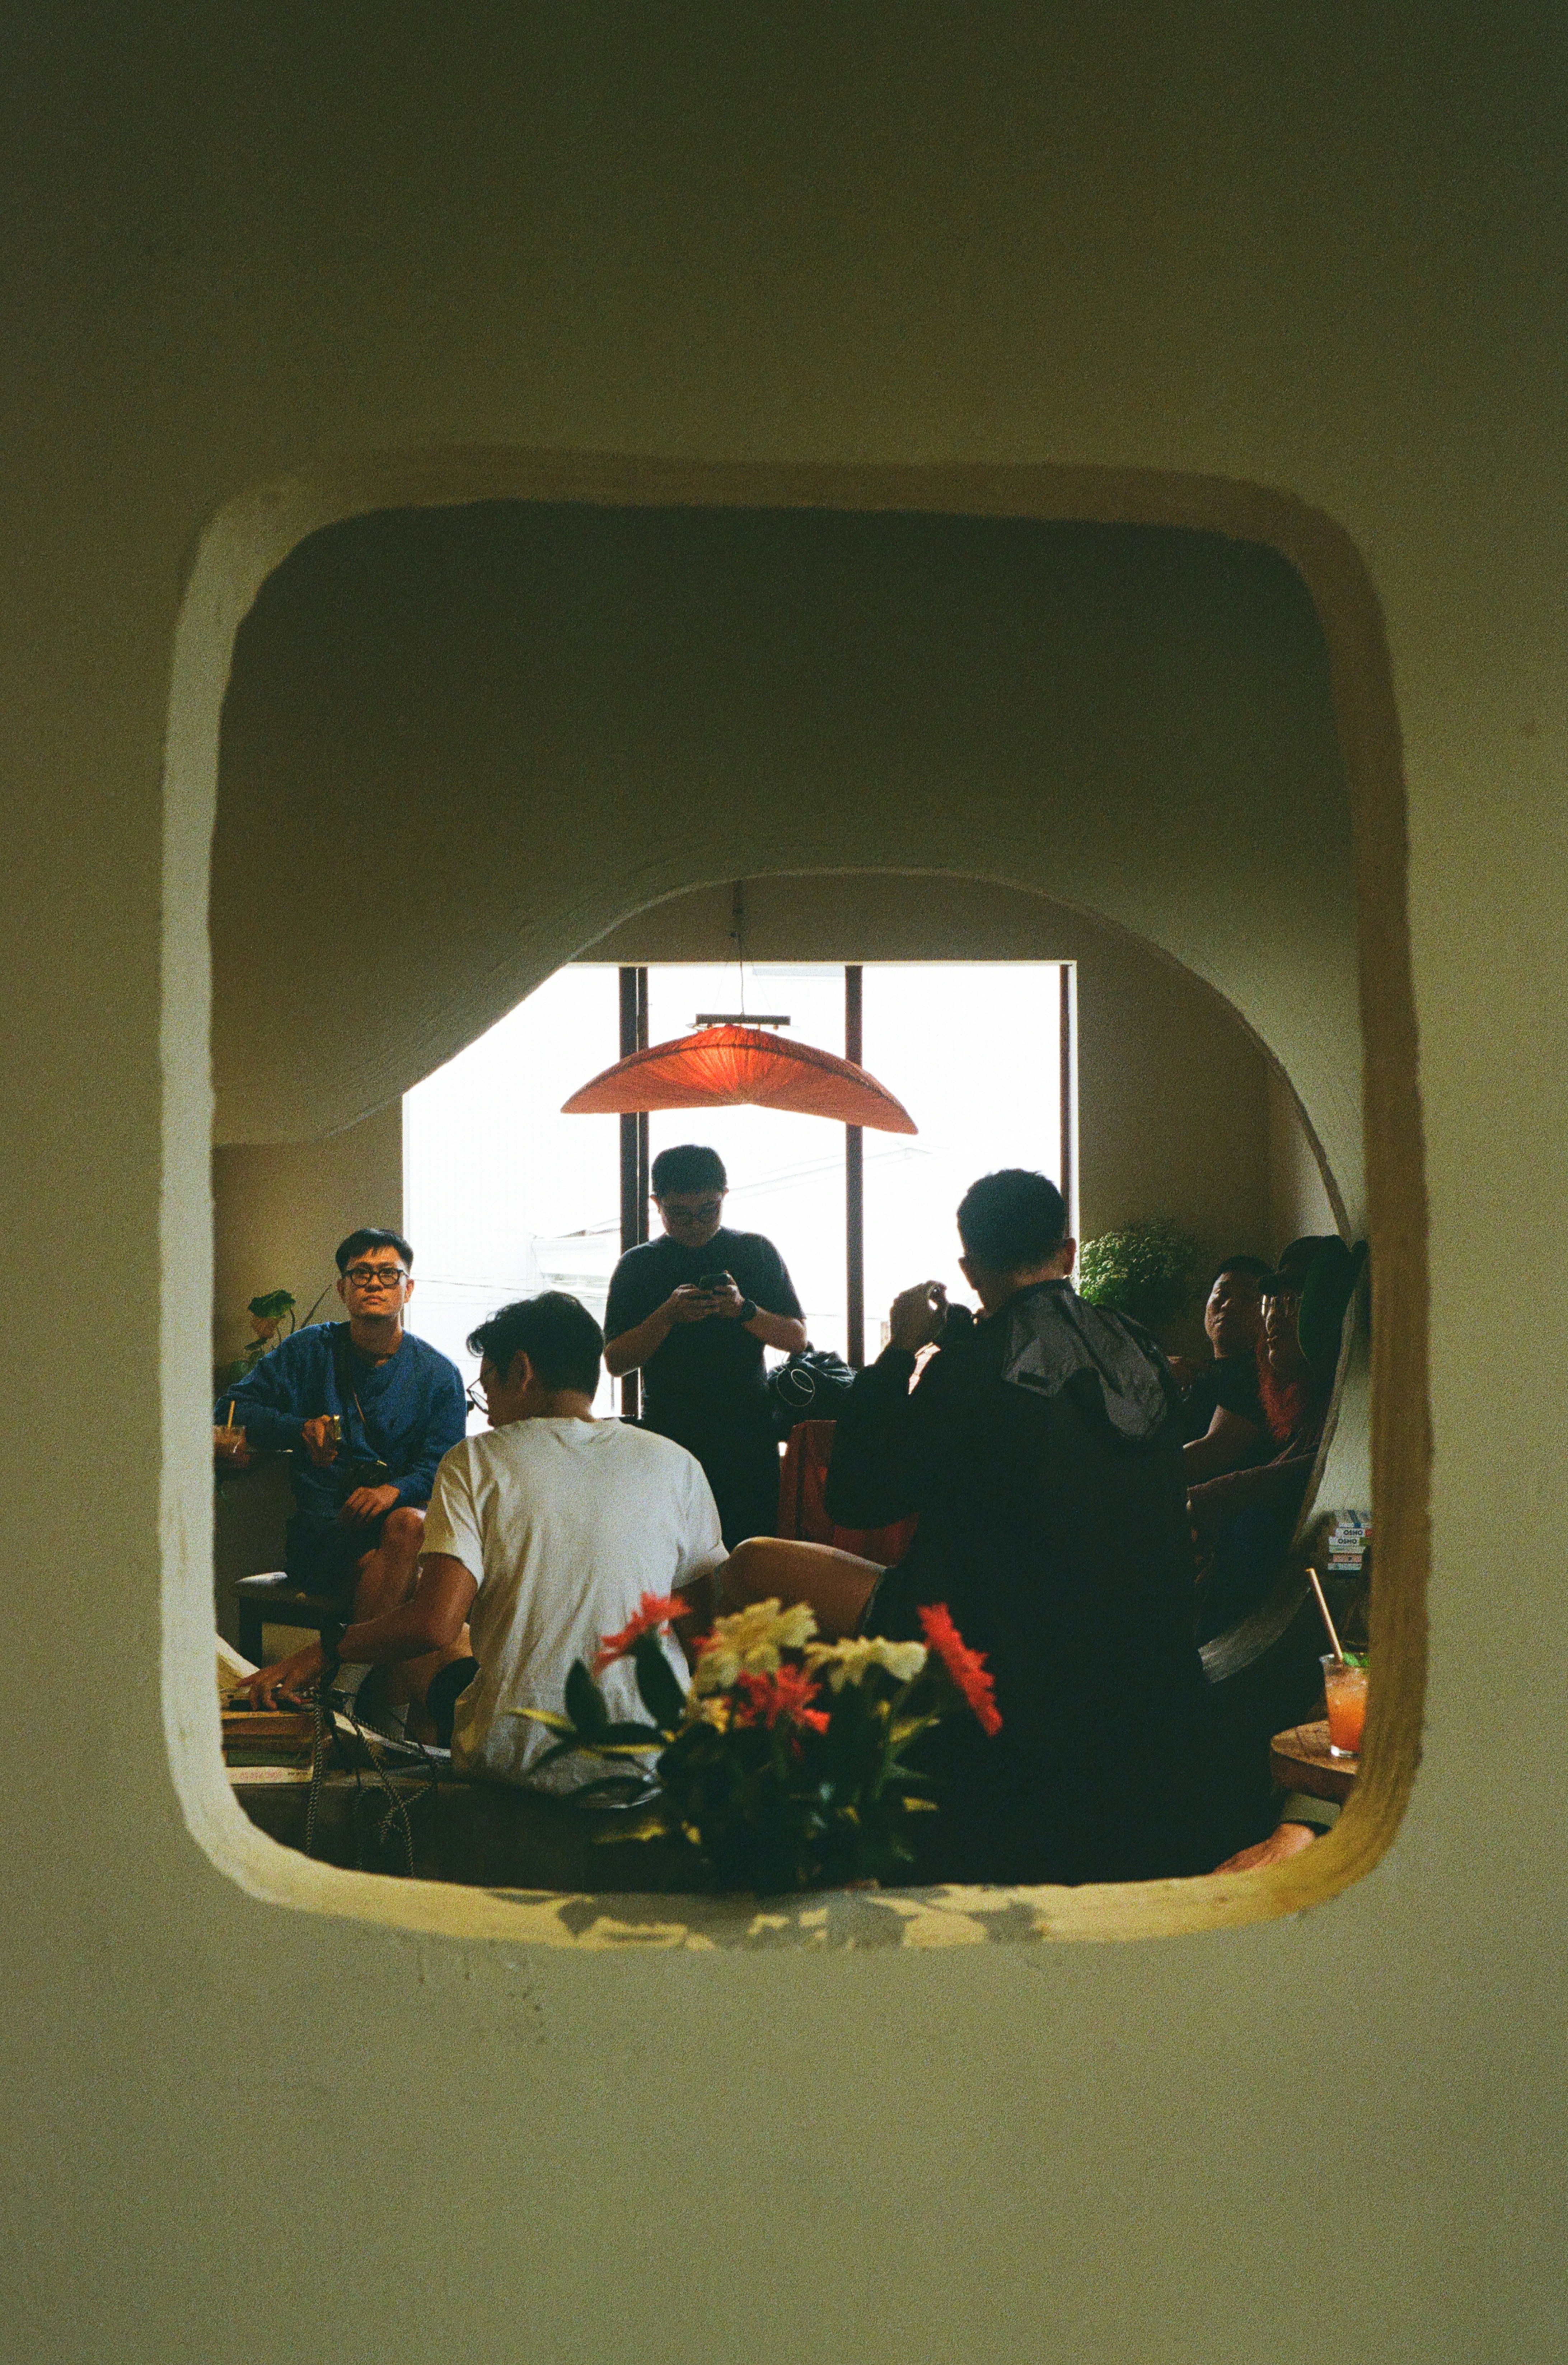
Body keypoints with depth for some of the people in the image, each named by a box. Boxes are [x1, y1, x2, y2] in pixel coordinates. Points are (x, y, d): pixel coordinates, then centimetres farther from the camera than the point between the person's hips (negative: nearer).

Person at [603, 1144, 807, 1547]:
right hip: (669, 1437, 0)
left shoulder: (756, 1252, 10)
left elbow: (796, 1338, 7)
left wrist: (745, 1310, -12)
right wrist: (667, 1317, -13)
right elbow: (615, 1361, 2)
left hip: (749, 1436, 1)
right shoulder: (637, 1266, 8)